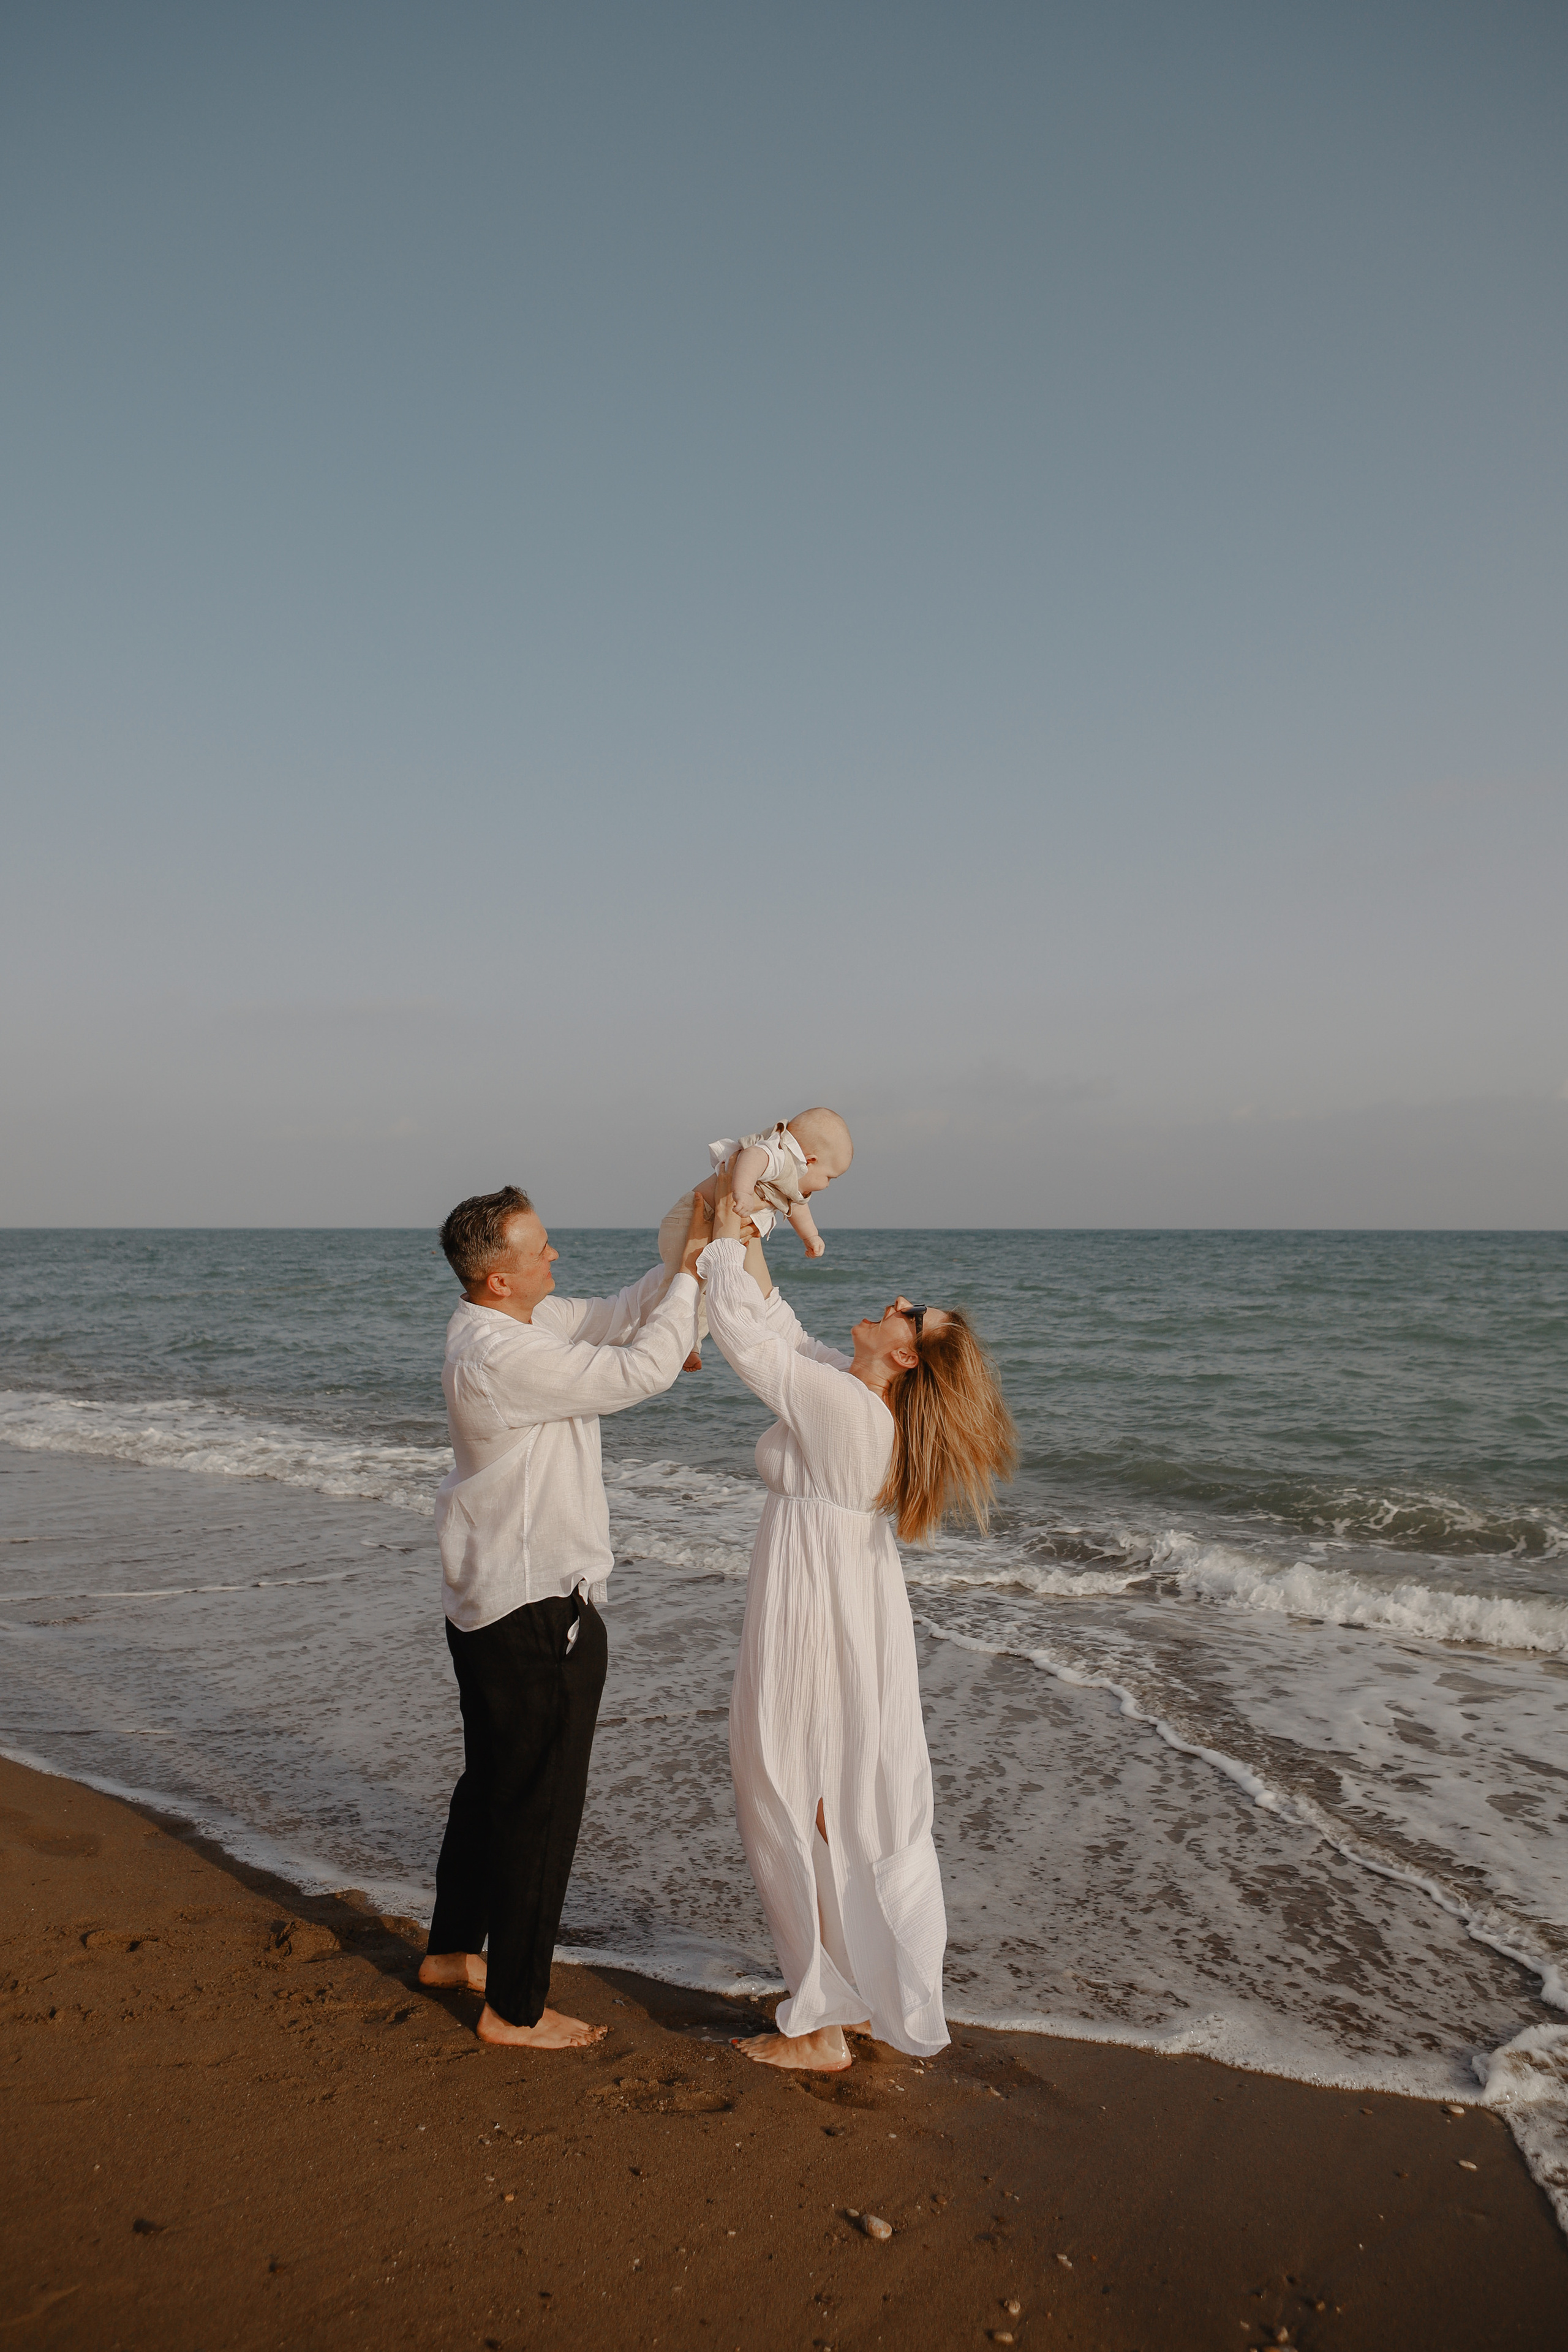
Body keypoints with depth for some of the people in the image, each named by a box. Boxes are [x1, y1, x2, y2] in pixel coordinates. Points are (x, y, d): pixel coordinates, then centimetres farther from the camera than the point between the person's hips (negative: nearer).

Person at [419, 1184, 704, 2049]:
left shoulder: (521, 1322, 4)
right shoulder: (502, 1355, -27)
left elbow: (616, 1317, 12)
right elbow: (637, 1371, -28)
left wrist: (690, 1255, 1)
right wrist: (696, 1272, -16)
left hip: (492, 1602, 11)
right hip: (535, 1615, -11)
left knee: (492, 1783, 25)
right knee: (539, 1805, 4)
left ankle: (452, 1949, 42)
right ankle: (514, 2008, 18)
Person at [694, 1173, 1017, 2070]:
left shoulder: (838, 1402, -22)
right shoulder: (859, 1397, 2)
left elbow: (743, 1334, -15)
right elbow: (783, 1333, 14)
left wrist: (725, 1239, -4)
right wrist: (748, 1246, 12)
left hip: (814, 1627, -9)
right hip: (867, 1623, 9)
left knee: (801, 1815, 6)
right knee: (865, 1812, 20)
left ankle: (823, 2027, 19)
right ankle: (882, 1992, 36)